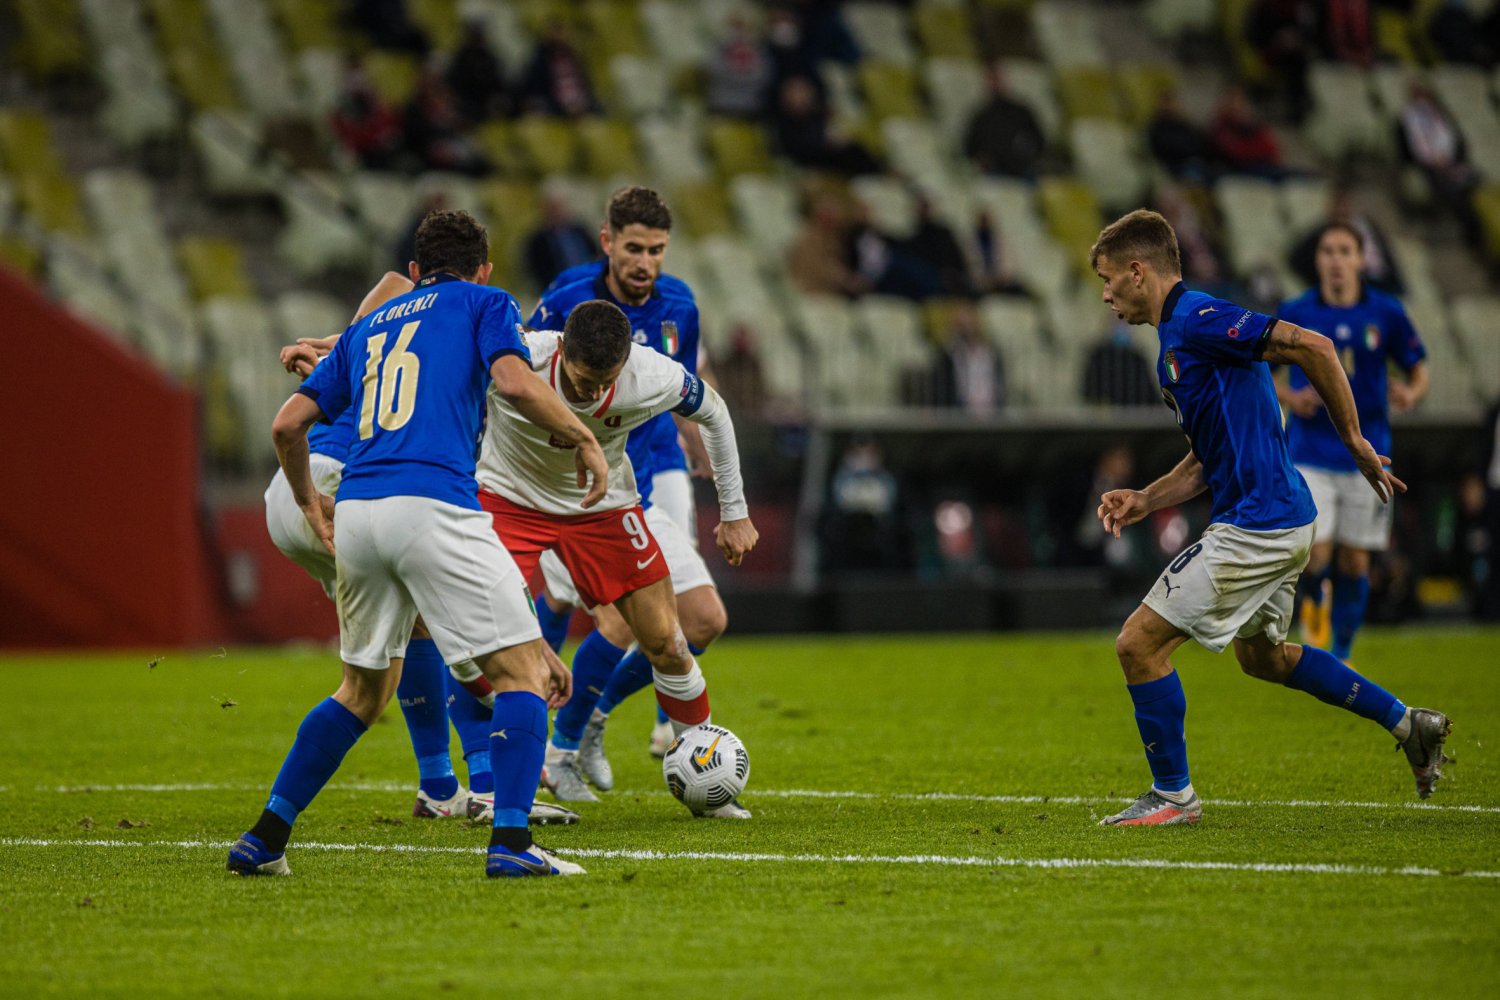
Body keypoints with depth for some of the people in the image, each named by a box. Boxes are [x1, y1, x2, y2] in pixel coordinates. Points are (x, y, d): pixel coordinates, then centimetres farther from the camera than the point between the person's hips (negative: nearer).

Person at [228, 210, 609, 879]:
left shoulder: (368, 327, 27)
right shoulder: (484, 302, 13)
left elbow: (288, 424, 21)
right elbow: (514, 380, -7)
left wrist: (310, 504, 36)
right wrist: (583, 439, 5)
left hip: (356, 515, 6)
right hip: (434, 504, -6)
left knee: (364, 690, 22)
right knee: (523, 668, 0)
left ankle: (264, 839, 21)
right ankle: (510, 843, -14)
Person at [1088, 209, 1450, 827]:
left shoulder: (1197, 319, -16)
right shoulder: (1176, 339, 16)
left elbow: (1312, 346, -23)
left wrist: (1354, 441, -17)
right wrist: (1145, 501, 9)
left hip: (1254, 529, -11)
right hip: (1282, 523, 11)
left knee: (1139, 642, -6)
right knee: (1262, 655, 29)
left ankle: (1173, 795, 6)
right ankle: (1408, 724, 32)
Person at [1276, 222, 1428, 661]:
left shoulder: (1386, 312, 0)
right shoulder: (1294, 313, -2)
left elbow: (1418, 369, 8)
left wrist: (1411, 392, -16)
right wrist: (1289, 396, -11)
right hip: (1309, 454, -1)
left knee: (1355, 561, 5)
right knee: (1314, 554, -13)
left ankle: (1341, 656, 21)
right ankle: (1311, 602, 23)